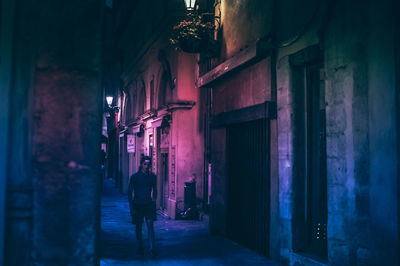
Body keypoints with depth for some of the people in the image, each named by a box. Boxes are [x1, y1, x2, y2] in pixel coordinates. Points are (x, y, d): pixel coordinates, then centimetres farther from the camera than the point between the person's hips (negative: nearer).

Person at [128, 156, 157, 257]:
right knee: (138, 228, 9)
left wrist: (154, 201, 6)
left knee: (150, 226, -11)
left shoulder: (152, 176, 3)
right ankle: (140, 248, 23)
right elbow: (130, 192, -1)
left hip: (149, 205, 1)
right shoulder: (134, 177, -3)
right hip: (137, 205, 0)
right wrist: (131, 207, -6)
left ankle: (152, 249, -15)